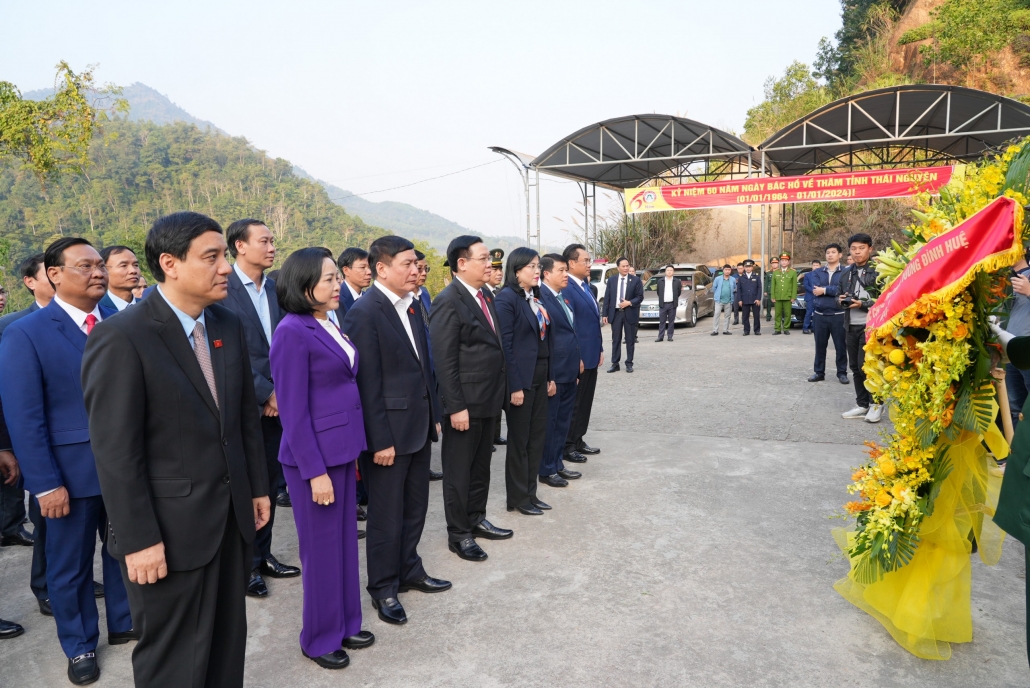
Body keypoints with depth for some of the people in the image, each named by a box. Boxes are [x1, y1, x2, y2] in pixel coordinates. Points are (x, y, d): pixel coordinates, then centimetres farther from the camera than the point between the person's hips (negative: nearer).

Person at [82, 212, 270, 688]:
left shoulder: (228, 325, 4)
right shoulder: (121, 338, -17)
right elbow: (115, 452, -17)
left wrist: (258, 487, 12)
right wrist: (139, 541, -17)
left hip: (232, 517, 6)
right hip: (171, 528, -6)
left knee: (229, 644, 20)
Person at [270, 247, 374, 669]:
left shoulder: (329, 325, 8)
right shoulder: (293, 332, -16)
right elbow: (293, 411, -18)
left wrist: (352, 447, 11)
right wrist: (315, 472, -18)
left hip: (343, 447, 8)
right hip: (316, 455, -8)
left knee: (345, 540, 17)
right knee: (322, 548, 7)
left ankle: (345, 624, 34)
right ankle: (320, 639, 27)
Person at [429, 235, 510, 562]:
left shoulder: (484, 296, 10)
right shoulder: (448, 301, -16)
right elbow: (444, 360, -19)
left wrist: (499, 393, 11)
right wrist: (456, 407, -21)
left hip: (489, 400, 8)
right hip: (465, 403, -8)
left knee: (481, 465, 19)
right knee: (459, 470, 6)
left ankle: (477, 519, 35)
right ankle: (458, 534, 19)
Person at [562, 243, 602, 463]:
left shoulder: (587, 286, 12)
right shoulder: (566, 289, -19)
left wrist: (600, 349, 16)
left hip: (591, 355, 9)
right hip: (578, 357, -9)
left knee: (585, 401, 16)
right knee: (573, 403, 3)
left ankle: (578, 440, 28)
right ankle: (566, 446, 15)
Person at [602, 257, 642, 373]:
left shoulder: (636, 280, -1)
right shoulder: (611, 280, 4)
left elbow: (640, 297, -1)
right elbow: (607, 297, 4)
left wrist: (629, 303, -17)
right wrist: (605, 314, -1)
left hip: (630, 313, -1)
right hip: (615, 313, 1)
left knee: (630, 340, 5)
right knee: (616, 339, 5)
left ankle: (629, 364, 13)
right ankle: (615, 364, 10)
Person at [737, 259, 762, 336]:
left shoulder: (757, 277, 7)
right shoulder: (741, 278, 9)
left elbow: (759, 288, 2)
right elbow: (739, 290, 6)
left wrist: (758, 299, -8)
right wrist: (739, 300, -3)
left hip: (755, 300, -1)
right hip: (745, 301, 1)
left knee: (756, 316, 1)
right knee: (745, 317, 2)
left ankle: (757, 330, 10)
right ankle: (746, 330, 10)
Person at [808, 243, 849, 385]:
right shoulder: (817, 272, 10)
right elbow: (815, 290, -6)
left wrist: (824, 290, -11)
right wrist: (834, 290, -13)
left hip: (838, 315, -3)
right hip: (820, 314, 3)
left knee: (840, 345, 4)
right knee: (820, 345, 9)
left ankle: (842, 373, 15)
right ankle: (819, 372, 18)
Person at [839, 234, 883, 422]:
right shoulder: (846, 272, 13)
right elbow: (840, 294, 24)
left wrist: (862, 304, -20)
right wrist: (842, 300, 2)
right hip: (851, 326, 6)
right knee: (855, 366, 10)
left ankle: (876, 403, 10)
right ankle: (862, 405, 20)